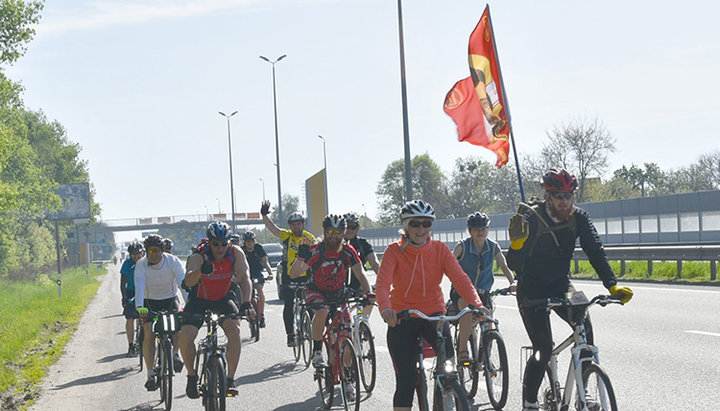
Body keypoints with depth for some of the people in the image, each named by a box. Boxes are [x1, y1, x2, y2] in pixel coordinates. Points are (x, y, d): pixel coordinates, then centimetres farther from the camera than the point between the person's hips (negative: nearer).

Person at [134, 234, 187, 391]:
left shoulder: (173, 262, -18)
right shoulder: (141, 265, -18)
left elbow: (183, 284, -27)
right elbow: (139, 286, -31)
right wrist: (139, 307, -49)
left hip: (170, 299, 1)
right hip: (150, 302, -1)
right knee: (149, 334, -19)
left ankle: (175, 354, 1)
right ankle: (151, 374, -12)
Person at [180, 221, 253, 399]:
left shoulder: (236, 253, -19)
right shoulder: (199, 256, -26)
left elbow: (244, 279, -24)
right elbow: (188, 281, -43)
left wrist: (246, 303, -40)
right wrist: (200, 271, -65)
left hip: (223, 299, 1)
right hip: (199, 300, -1)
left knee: (235, 330, -24)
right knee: (186, 336, -21)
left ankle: (230, 381, -15)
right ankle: (192, 376, 4)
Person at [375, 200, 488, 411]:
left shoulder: (440, 249, -4)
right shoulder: (395, 251, -9)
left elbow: (460, 278, -16)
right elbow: (382, 283, -23)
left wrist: (476, 304, -35)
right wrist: (385, 308, -45)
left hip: (433, 314, 1)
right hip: (402, 318, -1)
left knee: (448, 356, -27)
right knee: (405, 381, -5)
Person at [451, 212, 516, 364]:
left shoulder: (494, 247, -3)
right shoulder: (463, 246, -13)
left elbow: (504, 267, -9)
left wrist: (512, 283, -29)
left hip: (483, 292, 3)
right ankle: (463, 351, -29)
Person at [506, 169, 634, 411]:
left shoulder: (579, 218, -8)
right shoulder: (531, 218, -19)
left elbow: (595, 251, -14)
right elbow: (514, 264, -23)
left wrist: (612, 285, -27)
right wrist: (517, 242, -44)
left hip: (560, 285, 4)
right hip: (532, 289, -3)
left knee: (584, 326, -23)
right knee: (544, 350, -15)